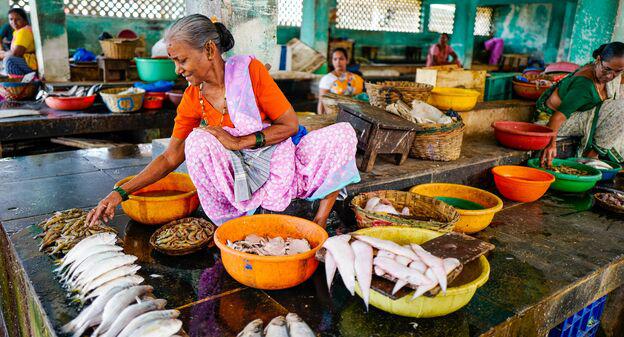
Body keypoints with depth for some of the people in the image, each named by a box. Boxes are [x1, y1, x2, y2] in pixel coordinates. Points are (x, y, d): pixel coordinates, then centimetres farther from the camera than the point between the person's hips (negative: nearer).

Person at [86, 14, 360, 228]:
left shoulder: (248, 70, -12)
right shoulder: (192, 99, -3)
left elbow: (290, 124, -12)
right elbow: (170, 158, 1)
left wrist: (239, 142, -22)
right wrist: (120, 193, -6)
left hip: (279, 168, -1)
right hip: (238, 178, 1)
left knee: (343, 133, -19)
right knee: (197, 140, -27)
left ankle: (320, 222, -11)